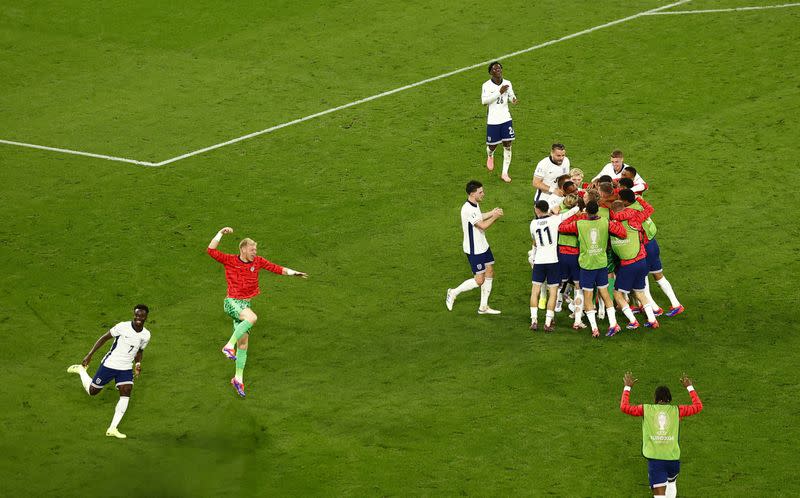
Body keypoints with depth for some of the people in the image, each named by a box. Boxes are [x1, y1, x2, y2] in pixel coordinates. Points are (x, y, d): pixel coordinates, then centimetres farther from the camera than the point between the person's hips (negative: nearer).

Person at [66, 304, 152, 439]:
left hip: (126, 369, 4)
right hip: (109, 365, -4)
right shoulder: (123, 327, -17)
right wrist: (90, 355, -9)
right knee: (92, 391, 5)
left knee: (126, 394, -14)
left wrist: (138, 364, -3)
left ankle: (112, 429, -10)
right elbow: (104, 338, -7)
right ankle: (81, 370, 35)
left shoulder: (146, 335, -1)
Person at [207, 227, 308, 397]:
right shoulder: (230, 260, -6)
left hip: (245, 305, 6)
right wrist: (221, 233, -17)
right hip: (232, 302, -6)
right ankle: (229, 346, -31)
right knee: (252, 318, -36)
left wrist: (293, 273, 4)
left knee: (243, 344, 6)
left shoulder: (257, 262, 7)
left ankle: (238, 378, 15)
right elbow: (211, 250, -14)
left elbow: (276, 268, 11)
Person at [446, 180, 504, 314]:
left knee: (490, 273, 12)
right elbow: (483, 225, -26)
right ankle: (453, 293, 13)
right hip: (474, 250, -10)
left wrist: (492, 213, 10)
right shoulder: (468, 209, -27)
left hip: (482, 246, 10)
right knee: (479, 280, -5)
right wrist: (495, 217, -13)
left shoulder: (475, 204, 4)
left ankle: (483, 307, 21)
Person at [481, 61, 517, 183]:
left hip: (506, 118, 3)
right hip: (493, 120, -3)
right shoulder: (487, 85, -10)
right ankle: (490, 156, 46)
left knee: (507, 145, -2)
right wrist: (499, 92, -28)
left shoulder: (507, 83, 3)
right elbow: (484, 101, -22)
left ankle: (505, 173, 6)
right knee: (492, 145, 7)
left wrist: (513, 99, -10)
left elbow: (511, 97, 15)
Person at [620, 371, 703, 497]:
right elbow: (698, 406, 15)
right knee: (672, 482, 33)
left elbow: (624, 407, 5)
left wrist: (627, 387, 17)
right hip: (673, 457, 1)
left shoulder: (647, 409, 1)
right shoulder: (676, 410, 3)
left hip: (654, 458, -1)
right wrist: (689, 387, 26)